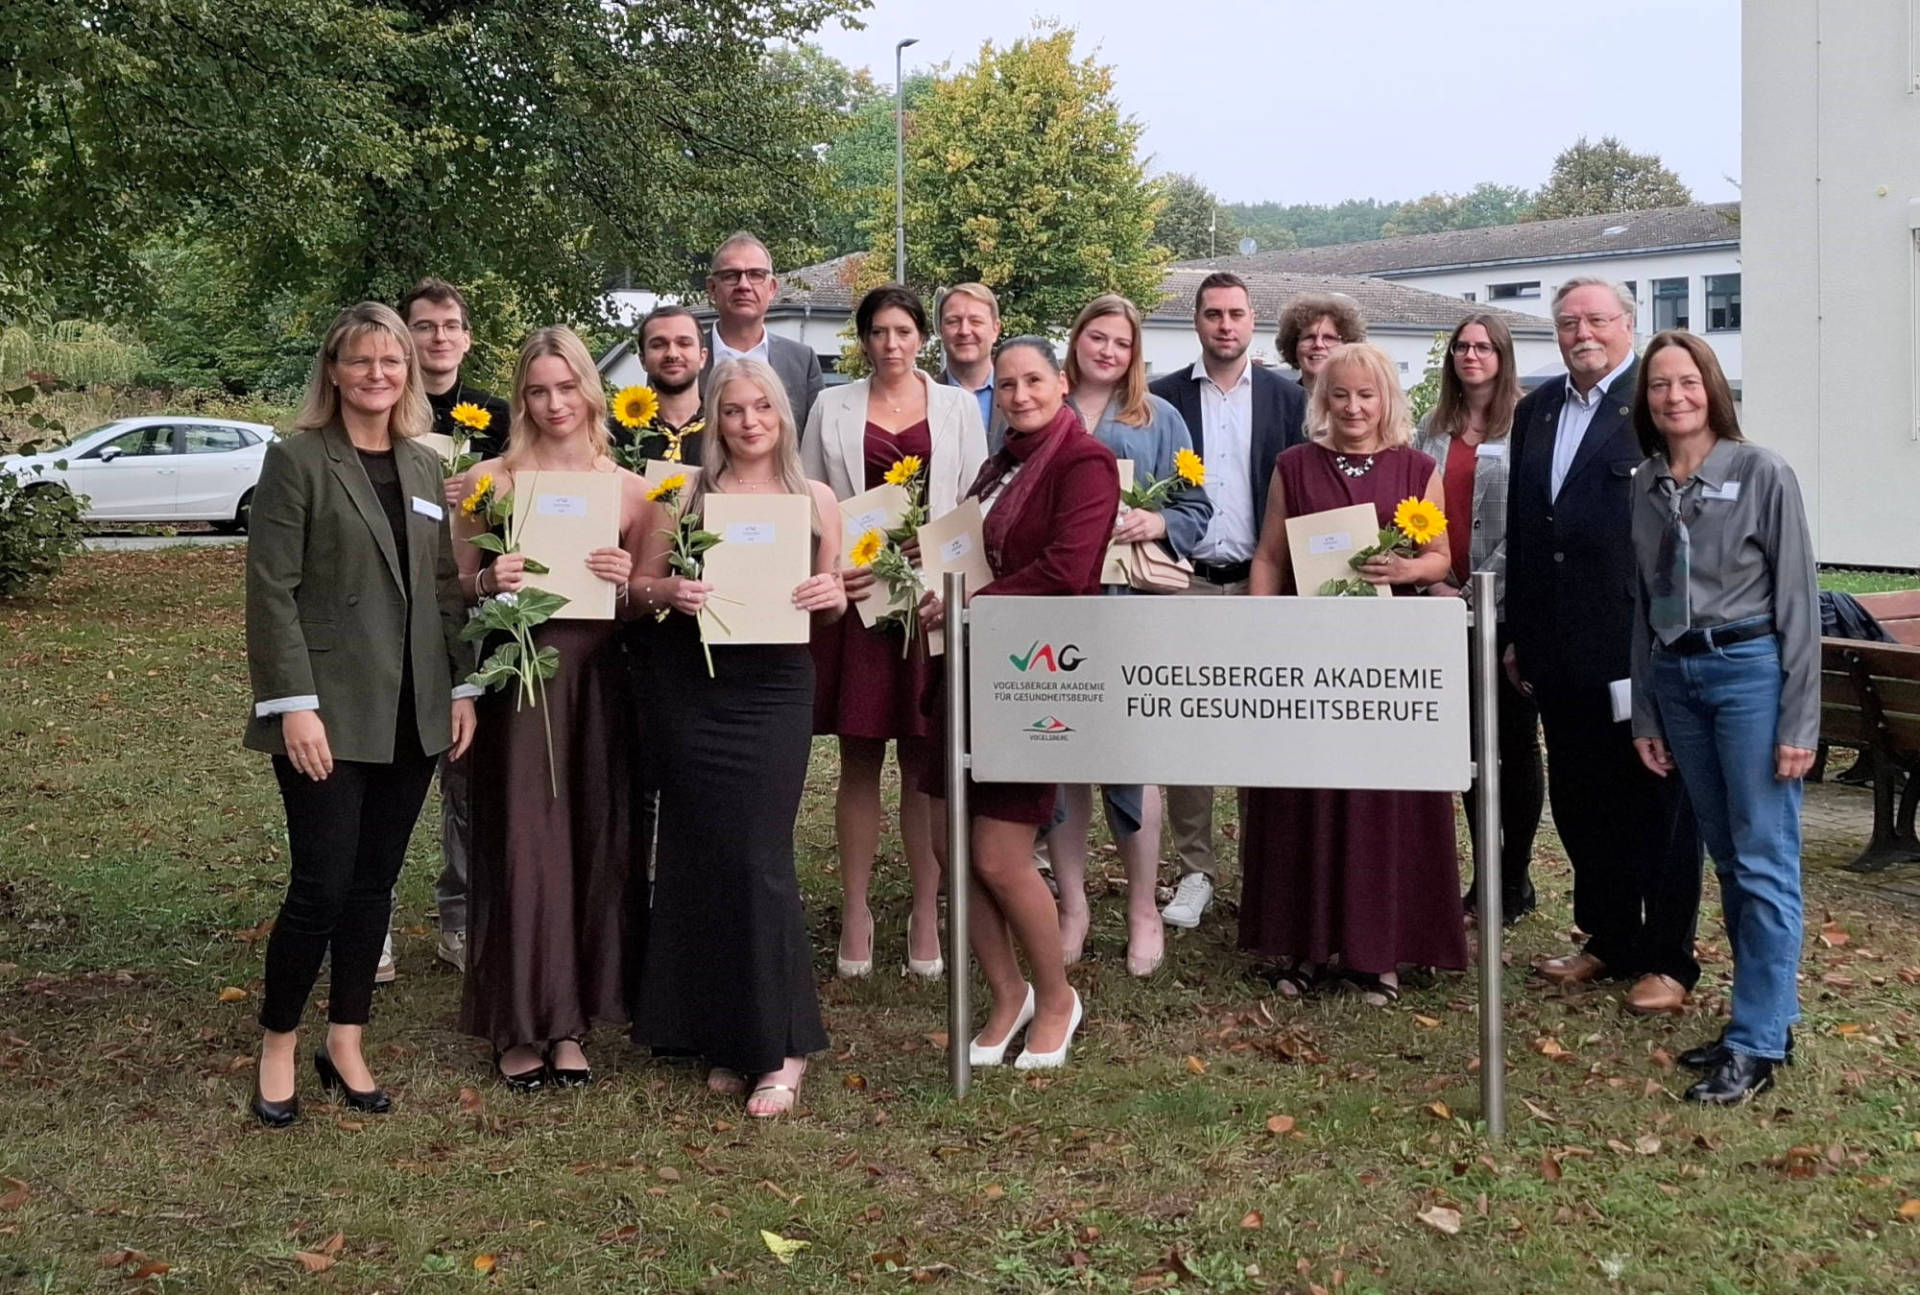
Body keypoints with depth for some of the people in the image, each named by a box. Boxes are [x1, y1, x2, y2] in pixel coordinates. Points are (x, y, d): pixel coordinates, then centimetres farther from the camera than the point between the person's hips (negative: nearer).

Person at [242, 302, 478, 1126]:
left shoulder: (424, 467, 12)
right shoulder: (297, 461, -4)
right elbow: (271, 591, -9)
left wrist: (461, 688, 7)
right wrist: (295, 703, -16)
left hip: (412, 713, 5)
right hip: (331, 711, -5)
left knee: (375, 882, 10)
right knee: (322, 887, -5)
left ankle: (346, 1043, 21)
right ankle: (277, 1047, 14)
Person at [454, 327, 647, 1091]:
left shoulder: (628, 488, 8)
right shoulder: (491, 480, 2)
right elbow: (455, 586, 5)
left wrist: (629, 583, -8)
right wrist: (489, 581, -15)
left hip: (599, 676, 3)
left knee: (595, 841, 4)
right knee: (524, 842, -3)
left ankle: (572, 1021, 15)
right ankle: (520, 1026, 7)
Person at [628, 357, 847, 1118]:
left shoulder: (815, 500, 7)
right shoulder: (684, 496, 4)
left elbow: (832, 599, 14)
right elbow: (638, 587, 5)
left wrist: (832, 596, -9)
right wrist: (668, 590, -16)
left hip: (775, 689, 0)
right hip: (691, 690, 1)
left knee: (760, 859, -6)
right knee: (703, 856, 4)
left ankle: (780, 1047, 3)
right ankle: (724, 1037, 17)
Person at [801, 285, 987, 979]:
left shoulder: (957, 407, 10)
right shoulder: (832, 407, 10)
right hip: (852, 596, 0)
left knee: (924, 762, 3)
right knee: (859, 761, 4)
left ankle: (925, 914, 9)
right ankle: (855, 911, 10)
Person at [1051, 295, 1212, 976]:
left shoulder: (1159, 419, 11)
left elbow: (1195, 509, 8)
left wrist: (1156, 523, -12)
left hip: (1131, 603, -1)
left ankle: (1143, 910, 7)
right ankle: (1072, 906, 14)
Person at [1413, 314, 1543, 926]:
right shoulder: (1433, 429, 11)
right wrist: (1434, 582, -4)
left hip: (1508, 605, -5)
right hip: (1446, 603, 5)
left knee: (1515, 741, 2)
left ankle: (1515, 877, 11)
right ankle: (1484, 870, 19)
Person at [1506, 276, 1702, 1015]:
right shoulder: (1536, 411, 13)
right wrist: (1519, 634, 14)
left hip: (1645, 643, -7)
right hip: (1562, 647, 7)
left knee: (1658, 804, 4)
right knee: (1579, 802, 14)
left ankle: (1668, 960, 14)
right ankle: (1608, 939, 28)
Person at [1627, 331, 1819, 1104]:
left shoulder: (1762, 473, -6)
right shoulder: (1644, 487, 8)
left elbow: (1798, 597, -7)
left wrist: (1800, 721, -11)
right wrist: (1644, 716, 12)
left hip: (1749, 669, -5)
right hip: (1675, 677, 5)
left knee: (1764, 863, -4)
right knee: (1728, 859, 11)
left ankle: (1756, 1044, 0)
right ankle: (1770, 1013, 21)